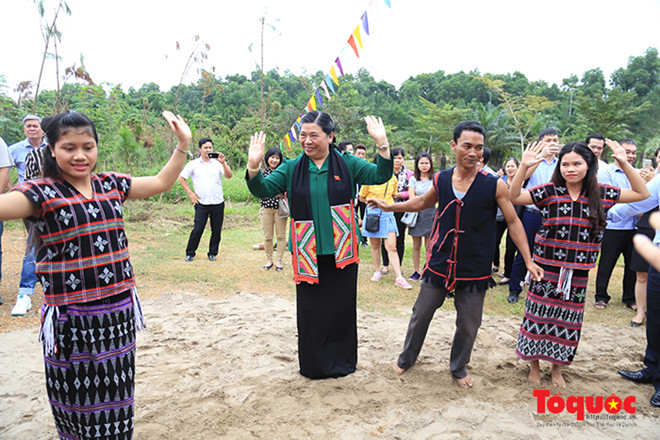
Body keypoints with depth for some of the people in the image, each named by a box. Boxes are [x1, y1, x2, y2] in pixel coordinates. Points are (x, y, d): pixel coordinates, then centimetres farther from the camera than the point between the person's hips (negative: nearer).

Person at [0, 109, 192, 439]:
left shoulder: (111, 185, 7)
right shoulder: (42, 193, -8)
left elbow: (161, 182, 15)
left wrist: (183, 145, 8)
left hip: (119, 311, 4)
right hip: (71, 320, -4)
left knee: (115, 397, 16)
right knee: (77, 401, 12)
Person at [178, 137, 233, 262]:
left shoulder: (218, 163, 4)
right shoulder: (193, 164, 5)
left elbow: (229, 176, -8)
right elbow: (181, 178, 11)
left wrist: (223, 163, -21)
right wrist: (190, 193, 3)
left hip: (218, 203, 1)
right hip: (202, 204, -1)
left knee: (217, 231, 6)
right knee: (197, 230, -1)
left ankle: (212, 253, 22)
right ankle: (190, 253, 15)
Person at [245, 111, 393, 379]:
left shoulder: (347, 164, 1)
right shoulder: (291, 169, 4)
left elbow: (379, 176, -5)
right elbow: (263, 190, 0)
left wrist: (382, 145, -20)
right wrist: (253, 167, -19)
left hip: (341, 253, 0)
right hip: (308, 254, 1)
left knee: (341, 306, 11)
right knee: (310, 309, 9)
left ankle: (341, 361, 31)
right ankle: (313, 365, 28)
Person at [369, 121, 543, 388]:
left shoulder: (495, 186, -11)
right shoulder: (441, 180, -3)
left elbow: (513, 222, -3)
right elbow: (423, 202, 17)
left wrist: (528, 260, -8)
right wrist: (388, 207, 17)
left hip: (475, 270, -2)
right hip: (439, 264, 2)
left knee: (468, 325, 12)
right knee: (420, 315, 14)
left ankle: (458, 368, 38)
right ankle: (407, 359, 38)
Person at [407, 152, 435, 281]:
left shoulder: (435, 178, 2)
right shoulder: (414, 179, 6)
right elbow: (412, 198, -2)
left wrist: (420, 198, -11)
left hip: (430, 214, -2)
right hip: (416, 214, 2)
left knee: (429, 246, 1)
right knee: (416, 246, 7)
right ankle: (416, 271, 18)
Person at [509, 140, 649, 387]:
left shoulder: (600, 194, 1)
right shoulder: (549, 191, -8)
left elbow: (642, 194, 7)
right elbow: (513, 197, -15)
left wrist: (625, 164, -4)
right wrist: (524, 167, -26)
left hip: (578, 274, 3)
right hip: (546, 270, -2)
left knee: (567, 321, 14)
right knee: (539, 317, 8)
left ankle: (556, 367, 35)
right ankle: (534, 364, 30)